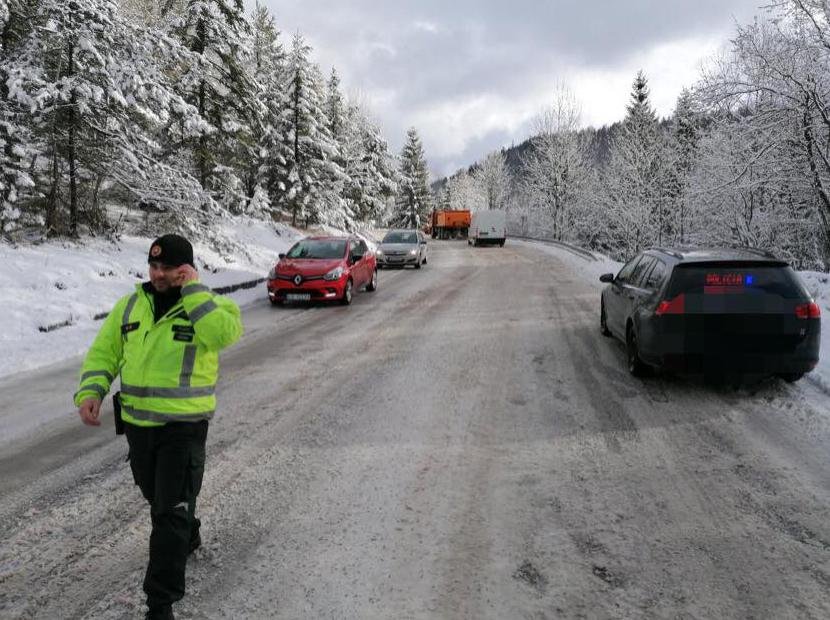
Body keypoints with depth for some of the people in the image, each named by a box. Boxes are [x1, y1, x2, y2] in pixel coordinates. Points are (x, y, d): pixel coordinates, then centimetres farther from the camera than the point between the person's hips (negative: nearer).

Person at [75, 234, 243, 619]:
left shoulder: (208, 305, -9)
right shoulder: (130, 305, 5)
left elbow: (224, 333, -31)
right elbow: (103, 353, 7)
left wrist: (193, 290, -25)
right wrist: (90, 391, -10)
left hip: (184, 427, -5)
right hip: (137, 424, 6)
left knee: (172, 512, -3)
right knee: (157, 498, 25)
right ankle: (188, 537, 54)